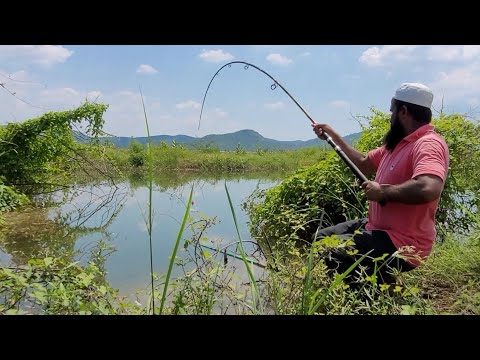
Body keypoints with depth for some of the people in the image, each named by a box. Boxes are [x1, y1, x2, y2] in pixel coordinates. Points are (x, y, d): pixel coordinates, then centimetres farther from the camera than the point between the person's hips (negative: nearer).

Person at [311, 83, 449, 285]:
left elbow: (428, 188, -39)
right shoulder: (398, 142, 11)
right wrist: (333, 136, 19)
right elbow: (364, 164, 22)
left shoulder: (429, 144, -20)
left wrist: (382, 191, -24)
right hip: (376, 227, 10)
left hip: (402, 244, -10)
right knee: (321, 238, 16)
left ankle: (381, 284, -3)